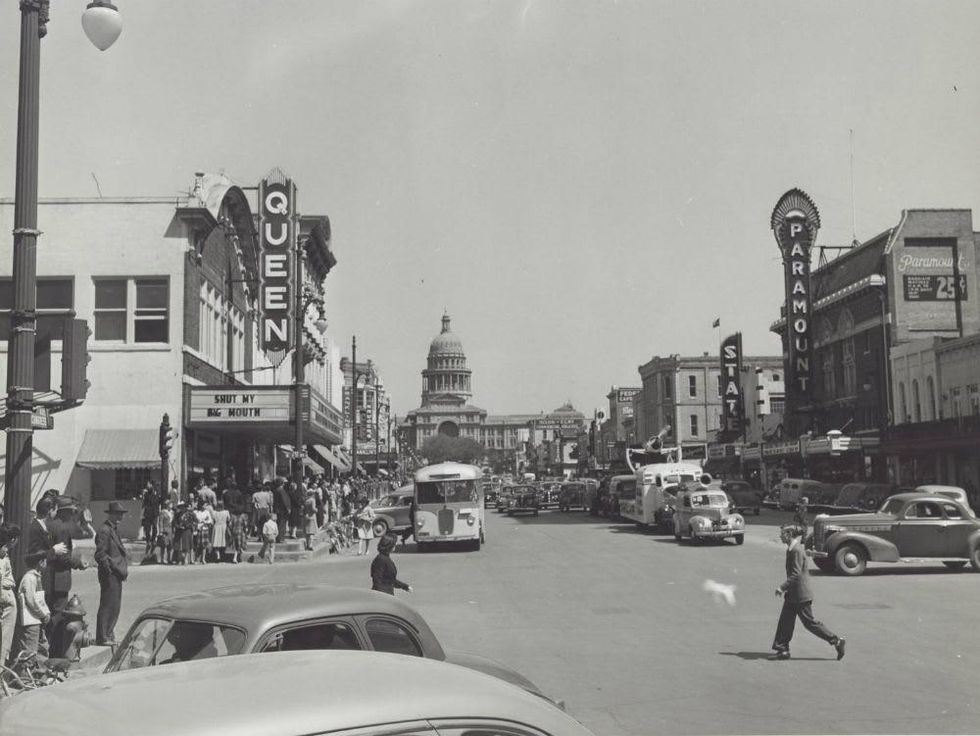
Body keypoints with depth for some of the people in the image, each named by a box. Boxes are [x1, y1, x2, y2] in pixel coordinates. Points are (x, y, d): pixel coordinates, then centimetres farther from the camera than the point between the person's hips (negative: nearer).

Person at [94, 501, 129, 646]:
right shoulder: (104, 531, -14)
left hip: (117, 574, 10)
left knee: (114, 606, 14)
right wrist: (114, 567, -17)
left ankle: (108, 635, 22)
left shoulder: (114, 529, 17)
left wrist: (124, 566, 14)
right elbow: (100, 555, -18)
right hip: (110, 574, -10)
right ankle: (103, 638, 1)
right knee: (108, 606, -5)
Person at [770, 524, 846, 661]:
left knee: (810, 623, -1)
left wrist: (782, 587, -23)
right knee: (785, 621, 8)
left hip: (800, 595, -10)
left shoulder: (797, 550, -20)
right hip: (793, 595, 10)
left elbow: (796, 574, -24)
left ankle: (836, 641, 8)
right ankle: (783, 650, 12)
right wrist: (786, 588, 20)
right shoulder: (791, 549, 10)